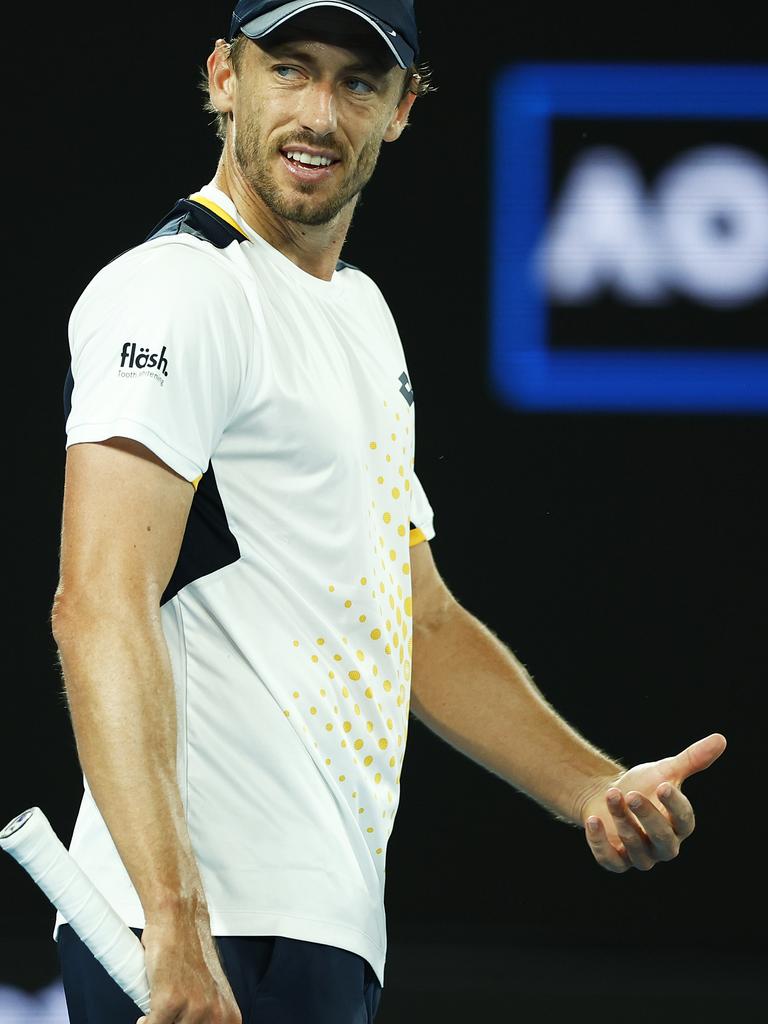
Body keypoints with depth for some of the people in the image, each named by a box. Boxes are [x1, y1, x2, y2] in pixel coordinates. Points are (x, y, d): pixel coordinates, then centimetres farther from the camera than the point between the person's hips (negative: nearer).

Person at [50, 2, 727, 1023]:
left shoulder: (363, 314, 20)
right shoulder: (175, 289, -9)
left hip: (328, 934, 9)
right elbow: (99, 609, -21)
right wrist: (174, 919, -31)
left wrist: (595, 789, 12)